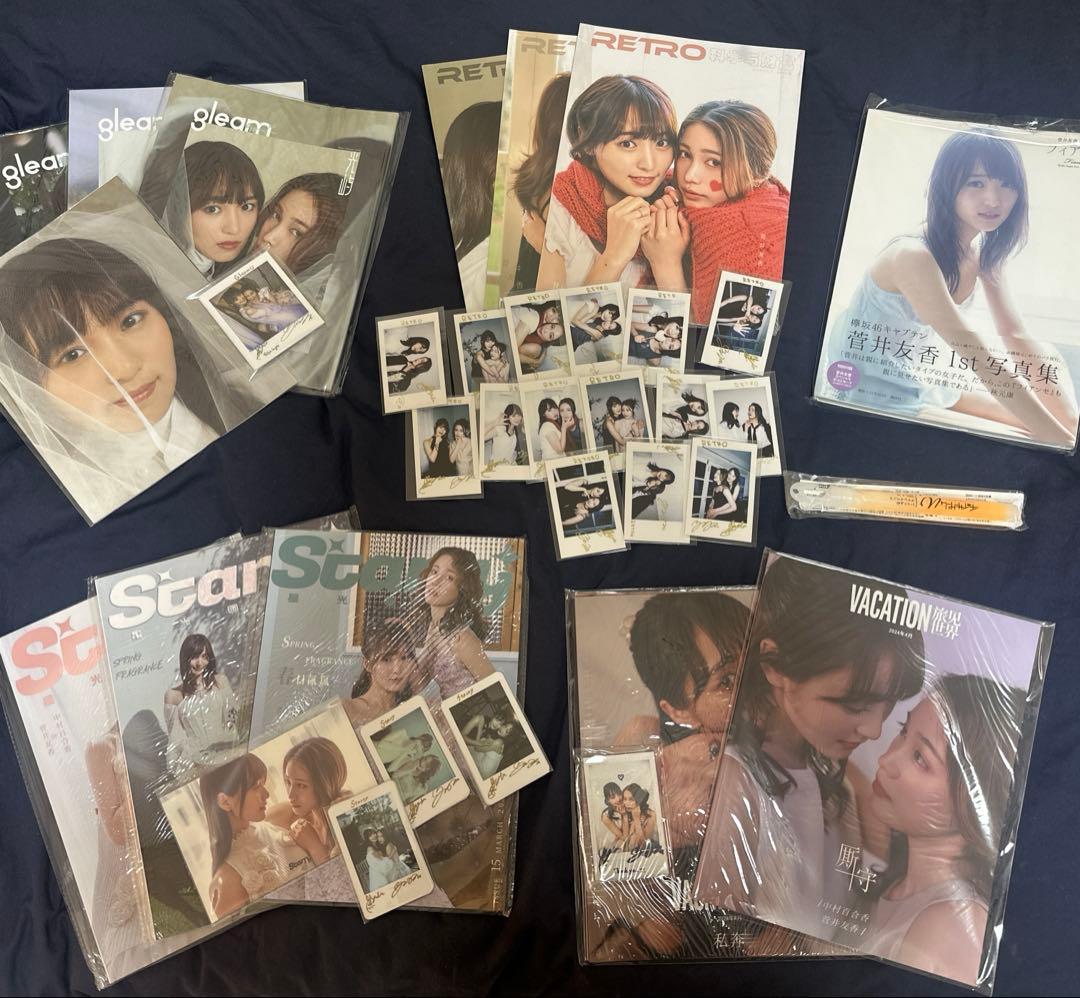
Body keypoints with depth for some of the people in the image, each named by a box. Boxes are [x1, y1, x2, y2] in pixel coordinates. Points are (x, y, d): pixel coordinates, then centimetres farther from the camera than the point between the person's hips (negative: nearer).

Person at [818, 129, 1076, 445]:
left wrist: (1070, 421, -13)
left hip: (923, 379, 9)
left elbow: (1016, 337, -1)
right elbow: (980, 358, -29)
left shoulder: (985, 251, 1)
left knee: (1044, 420, 3)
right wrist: (1059, 439, -29)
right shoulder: (913, 256, -26)